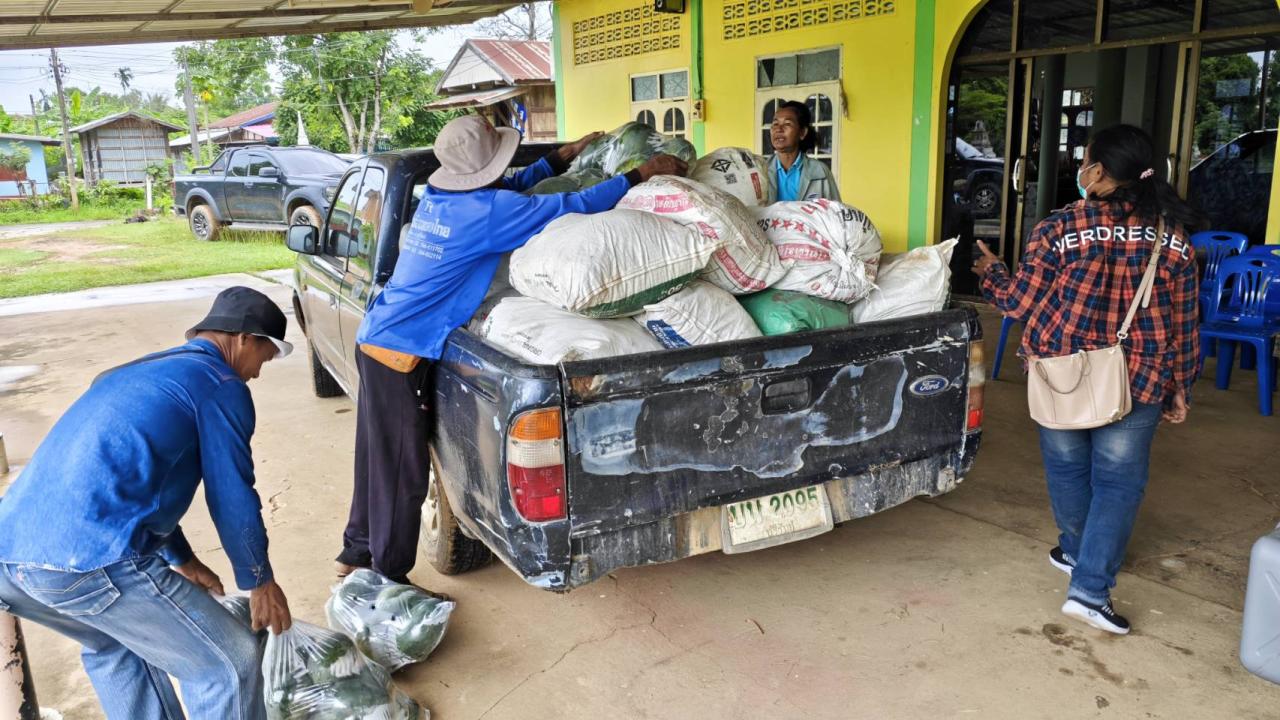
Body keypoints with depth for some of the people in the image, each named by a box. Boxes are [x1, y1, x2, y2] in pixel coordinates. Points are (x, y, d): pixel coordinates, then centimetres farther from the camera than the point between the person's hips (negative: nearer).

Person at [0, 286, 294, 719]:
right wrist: (260, 582, 19)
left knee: (112, 645, 35)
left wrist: (182, 560, 45)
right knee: (227, 665, 5)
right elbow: (233, 499, 4)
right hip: (93, 560, -9)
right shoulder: (220, 385, 3)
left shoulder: (134, 373, 29)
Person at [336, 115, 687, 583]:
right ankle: (390, 575, 18)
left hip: (377, 339, 9)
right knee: (404, 470, 4)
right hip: (400, 351, -9)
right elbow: (571, 209, -17)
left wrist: (563, 157, 23)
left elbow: (512, 188, 24)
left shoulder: (439, 196, 7)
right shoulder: (487, 210, -18)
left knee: (379, 457, 21)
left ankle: (358, 551, 37)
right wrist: (639, 175, -9)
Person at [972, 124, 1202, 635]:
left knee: (1067, 466, 19)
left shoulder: (1060, 228, -10)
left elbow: (1020, 304, -6)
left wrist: (989, 271, 14)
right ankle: (1091, 588, 2)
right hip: (1138, 380, 1)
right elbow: (1184, 324, 3)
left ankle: (1077, 553, 39)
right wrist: (1180, 390, 13)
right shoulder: (1171, 236, -1)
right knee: (1118, 480, 8)